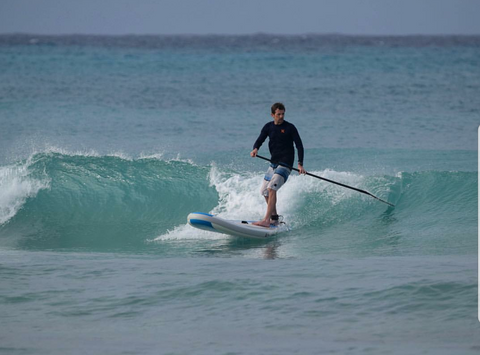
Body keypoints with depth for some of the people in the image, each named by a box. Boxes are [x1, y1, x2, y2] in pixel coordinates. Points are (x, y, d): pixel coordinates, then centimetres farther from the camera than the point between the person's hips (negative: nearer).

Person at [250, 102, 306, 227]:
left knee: (271, 188, -23)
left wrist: (300, 164, -19)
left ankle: (266, 220, -29)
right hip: (273, 164, 7)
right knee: (264, 191, 12)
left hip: (285, 164, -7)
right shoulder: (268, 127, 7)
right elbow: (259, 140, 3)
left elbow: (299, 146, -9)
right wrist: (255, 149, -22)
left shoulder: (290, 128, -7)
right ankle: (274, 217, 28)